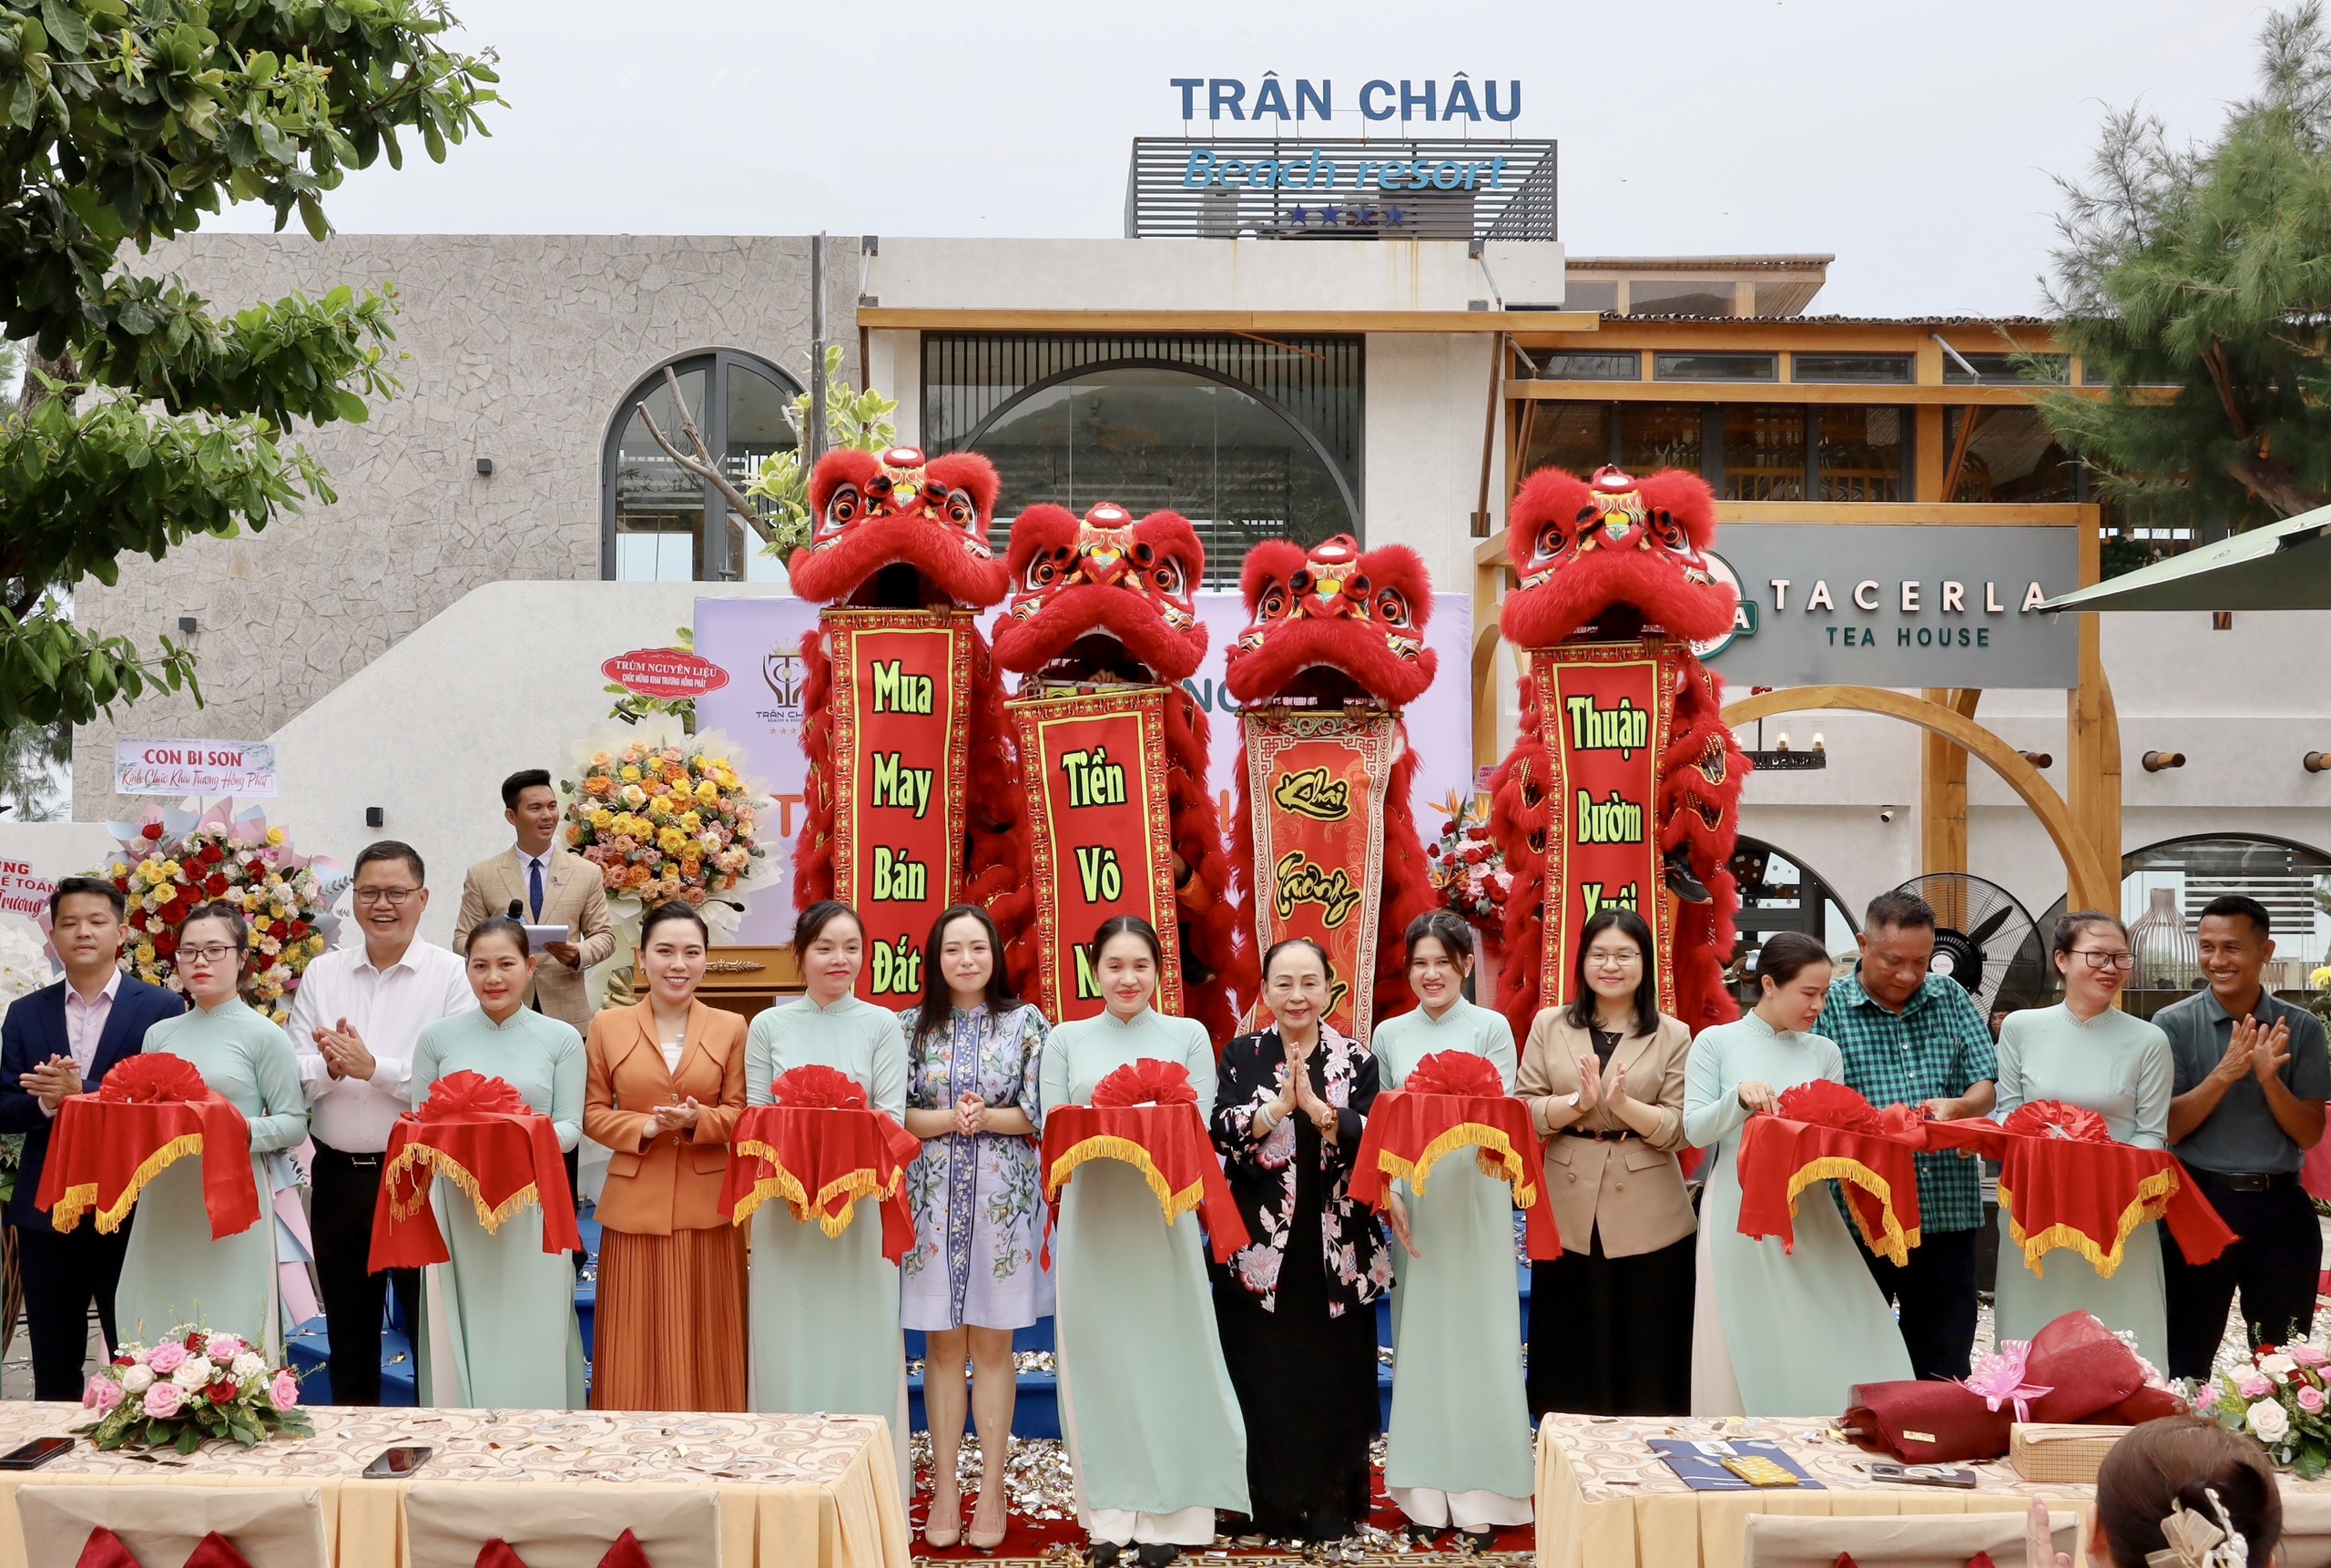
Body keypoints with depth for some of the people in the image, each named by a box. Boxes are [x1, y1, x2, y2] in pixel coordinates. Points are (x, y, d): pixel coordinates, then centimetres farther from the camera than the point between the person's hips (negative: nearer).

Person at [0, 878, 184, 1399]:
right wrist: (45, 1102, -17)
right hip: (45, 1213, 3)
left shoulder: (161, 1009, -2)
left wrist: (82, 1094, -21)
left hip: (130, 1213, -3)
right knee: (53, 1371, 12)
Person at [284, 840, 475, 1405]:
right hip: (338, 1174, 5)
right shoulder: (322, 973, 8)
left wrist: (373, 1067, -20)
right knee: (348, 1331, 17)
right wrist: (331, 1067, -18)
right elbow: (292, 1075, 2)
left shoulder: (453, 976, -5)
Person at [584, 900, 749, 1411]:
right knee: (638, 1344, 2)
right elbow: (593, 1113, 5)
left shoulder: (731, 1028, 4)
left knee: (704, 1341, 4)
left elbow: (741, 1113, 3)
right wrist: (644, 1127, -12)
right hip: (635, 1203, 0)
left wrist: (698, 1120, -16)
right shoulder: (607, 1026, 5)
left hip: (707, 1203, 0)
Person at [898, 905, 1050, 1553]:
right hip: (933, 1199, 1)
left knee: (992, 1344, 4)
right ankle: (944, 1487, 14)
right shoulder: (912, 1025, 5)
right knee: (942, 1344, 5)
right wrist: (946, 1120, -15)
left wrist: (985, 1118, -16)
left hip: (1003, 1199, -1)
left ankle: (991, 1490, 12)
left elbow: (1040, 1114, -2)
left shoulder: (1025, 1022, 2)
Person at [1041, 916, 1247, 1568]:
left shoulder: (1189, 1036, 6)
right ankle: (1110, 1514, 10)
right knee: (1097, 1356, 2)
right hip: (1092, 1217, 1)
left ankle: (1166, 1514, 8)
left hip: (1162, 1214, -1)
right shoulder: (1067, 1039, 9)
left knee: (1164, 1351, 0)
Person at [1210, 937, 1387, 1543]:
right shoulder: (1242, 1055, 5)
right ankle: (1271, 1507, 14)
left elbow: (1370, 1138, -9)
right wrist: (1279, 1104, -21)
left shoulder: (1356, 1059, 4)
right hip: (1259, 1245, 0)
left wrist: (1315, 1105, -24)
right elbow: (1224, 1134, -7)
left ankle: (1331, 1508, 14)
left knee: (1332, 1377, 2)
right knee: (1263, 1379, 3)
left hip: (1335, 1249, 0)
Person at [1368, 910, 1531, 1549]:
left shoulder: (1491, 1028, 1)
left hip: (1476, 1199, -2)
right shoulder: (1390, 1034, 9)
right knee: (1419, 1336, 4)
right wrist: (1388, 1191, -7)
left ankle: (1479, 1495, 4)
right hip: (1413, 1202, 3)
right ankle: (1426, 1491, 11)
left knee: (1477, 1335, -2)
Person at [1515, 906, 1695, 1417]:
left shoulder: (1673, 1035, 3)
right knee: (1570, 1355, 7)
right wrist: (1579, 1100, -16)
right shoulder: (1549, 1026, 6)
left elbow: (1679, 1128, -4)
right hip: (1568, 1217, 1)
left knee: (1643, 1356, 5)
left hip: (1647, 1220, -1)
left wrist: (1622, 1102, -20)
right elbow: (1524, 1113, 0)